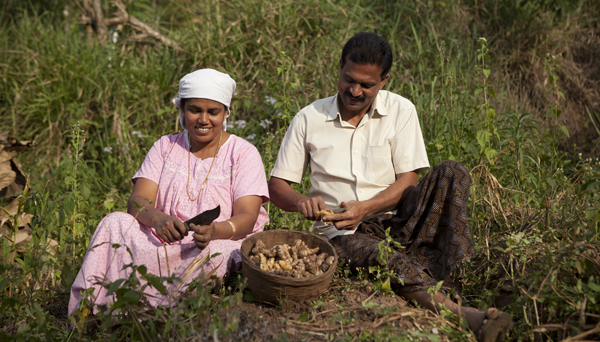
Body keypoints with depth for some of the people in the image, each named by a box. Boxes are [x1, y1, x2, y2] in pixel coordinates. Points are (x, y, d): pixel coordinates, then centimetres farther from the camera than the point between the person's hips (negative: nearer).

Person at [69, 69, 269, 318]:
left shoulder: (243, 153, 3)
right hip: (161, 241, 3)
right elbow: (137, 201, -1)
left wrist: (215, 231, -32)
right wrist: (158, 218, -26)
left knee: (211, 253, -37)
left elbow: (247, 218, -9)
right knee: (115, 223, -22)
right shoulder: (166, 147, 12)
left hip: (221, 244, -2)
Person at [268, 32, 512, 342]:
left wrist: (365, 208, -19)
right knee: (386, 258, -36)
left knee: (450, 173, -23)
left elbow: (408, 181, -2)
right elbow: (277, 185, 6)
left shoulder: (400, 111, 5)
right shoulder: (308, 119, 5)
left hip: (394, 220, 2)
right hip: (342, 233, -1)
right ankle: (466, 315, -47)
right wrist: (302, 202, -17)